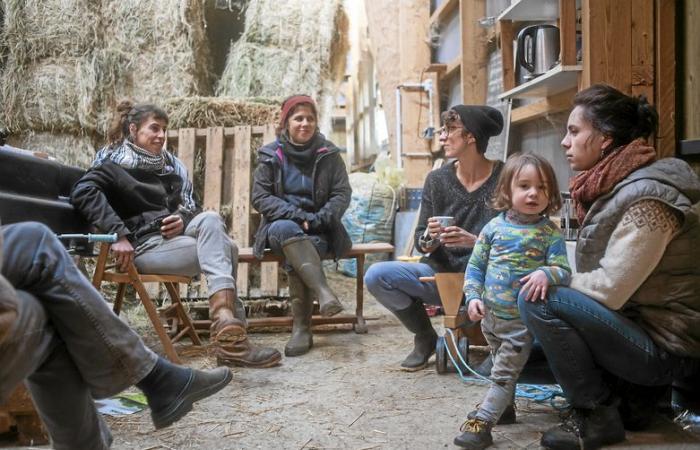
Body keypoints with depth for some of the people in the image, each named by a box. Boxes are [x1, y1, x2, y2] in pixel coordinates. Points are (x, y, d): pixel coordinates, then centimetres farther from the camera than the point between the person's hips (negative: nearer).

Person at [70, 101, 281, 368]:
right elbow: (83, 193, -16)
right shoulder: (116, 162, 2)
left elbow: (189, 204, 22)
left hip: (174, 235, 6)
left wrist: (184, 219, -3)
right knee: (222, 250, -25)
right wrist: (119, 234, -27)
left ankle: (226, 322, -25)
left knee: (210, 219, -24)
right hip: (145, 245, -6)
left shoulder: (170, 164, 21)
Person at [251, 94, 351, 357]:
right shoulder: (270, 155, 6)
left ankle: (302, 329, -29)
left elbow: (342, 194, 1)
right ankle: (323, 291, -49)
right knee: (286, 229, -37)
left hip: (318, 229, 0)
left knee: (295, 257, -33)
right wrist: (296, 215, -17)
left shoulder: (328, 154, 7)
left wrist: (318, 219, -17)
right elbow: (260, 197, -2)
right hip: (281, 225, 0)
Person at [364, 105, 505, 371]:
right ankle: (425, 338, 10)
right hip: (442, 273, 4)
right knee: (376, 276, -17)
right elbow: (420, 240, 7)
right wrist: (428, 239, -17)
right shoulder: (437, 180, 4)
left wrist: (475, 241, -25)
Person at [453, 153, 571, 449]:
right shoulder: (495, 226, -3)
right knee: (502, 366, 23)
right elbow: (476, 265, 3)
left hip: (522, 319, -4)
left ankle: (482, 422, 4)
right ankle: (504, 407, 42)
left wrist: (546, 274, -36)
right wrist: (473, 297, -8)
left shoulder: (550, 233, -11)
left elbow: (563, 269, -15)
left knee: (504, 372, 0)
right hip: (489, 314, 4)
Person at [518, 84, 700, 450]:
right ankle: (633, 398, 13)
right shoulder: (615, 186, 6)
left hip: (665, 345, -10)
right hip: (639, 322, 10)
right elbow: (598, 270, 9)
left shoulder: (646, 197, -22)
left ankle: (599, 416, -5)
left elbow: (609, 290, -24)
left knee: (537, 300, -21)